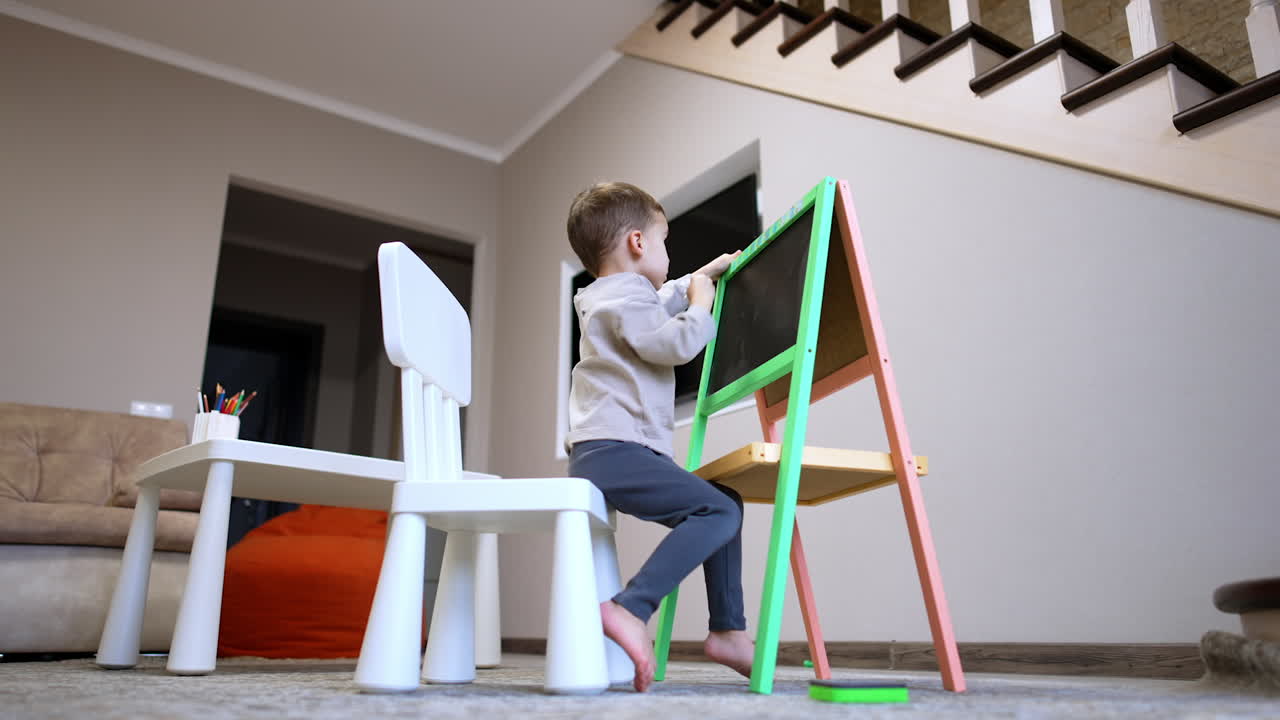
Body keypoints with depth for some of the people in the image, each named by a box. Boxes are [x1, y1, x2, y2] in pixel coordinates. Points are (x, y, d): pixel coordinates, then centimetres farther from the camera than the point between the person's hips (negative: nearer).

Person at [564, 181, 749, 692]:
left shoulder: (618, 298, 28)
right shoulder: (625, 298, -6)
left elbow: (662, 303, 48)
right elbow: (679, 343, -17)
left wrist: (701, 277, 49)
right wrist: (701, 305, 1)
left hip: (608, 453, 11)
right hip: (615, 452, -11)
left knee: (726, 504, 15)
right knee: (717, 511, -21)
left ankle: (727, 631, 14)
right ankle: (630, 609, -28)